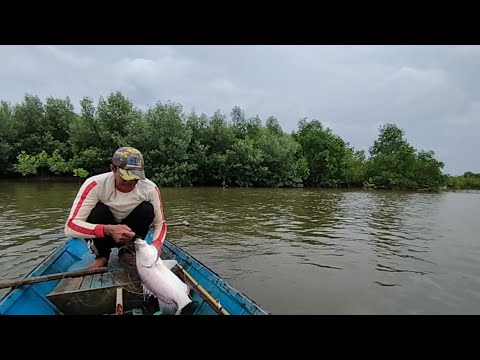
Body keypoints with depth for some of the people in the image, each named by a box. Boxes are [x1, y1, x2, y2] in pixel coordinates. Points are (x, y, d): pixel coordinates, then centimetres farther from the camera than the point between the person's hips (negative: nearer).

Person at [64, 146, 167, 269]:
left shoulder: (150, 189, -22)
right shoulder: (95, 185, -28)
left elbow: (160, 223, -12)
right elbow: (70, 227, -32)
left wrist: (156, 245, -34)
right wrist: (108, 230, -48)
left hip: (129, 232, 2)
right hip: (100, 235, -1)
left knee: (147, 209, -24)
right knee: (99, 210, -31)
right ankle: (102, 256, -5)